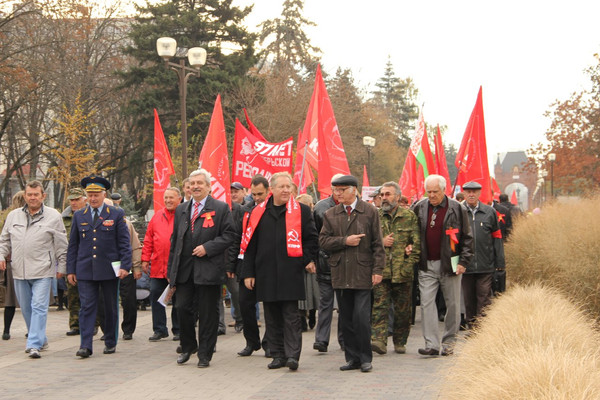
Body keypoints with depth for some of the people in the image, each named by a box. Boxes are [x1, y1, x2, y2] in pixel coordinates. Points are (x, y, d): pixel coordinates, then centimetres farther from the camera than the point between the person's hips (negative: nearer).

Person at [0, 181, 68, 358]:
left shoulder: (53, 216, 1)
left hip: (42, 271, -4)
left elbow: (61, 245, 4)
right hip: (19, 271, 4)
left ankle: (34, 345, -13)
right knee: (26, 309, 11)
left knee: (39, 307, -11)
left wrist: (61, 267, 2)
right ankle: (40, 339, 27)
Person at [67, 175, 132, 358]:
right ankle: (85, 345, -8)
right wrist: (71, 270, 6)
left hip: (109, 269, -1)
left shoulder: (117, 214, 3)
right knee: (87, 307, -5)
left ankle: (110, 342, 20)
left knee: (111, 307, 8)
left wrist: (125, 266, -9)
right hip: (85, 270, 1)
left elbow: (124, 243, 0)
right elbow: (73, 245, 12)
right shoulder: (79, 216, 10)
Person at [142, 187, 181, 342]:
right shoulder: (157, 216, 11)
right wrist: (145, 259, 8)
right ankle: (159, 329, 11)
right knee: (155, 294, 2)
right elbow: (148, 240, 13)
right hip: (158, 265, 4)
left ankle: (178, 329, 17)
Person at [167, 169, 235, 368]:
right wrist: (171, 270, 11)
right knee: (183, 308, 3)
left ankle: (205, 354, 11)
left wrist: (207, 247, -15)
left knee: (208, 313, 1)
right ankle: (188, 347, 24)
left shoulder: (221, 208, 0)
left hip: (208, 269, -4)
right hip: (184, 269, 4)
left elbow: (229, 235, -4)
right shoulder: (181, 210, 15)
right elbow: (174, 240, 16)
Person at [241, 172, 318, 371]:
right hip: (266, 274, 3)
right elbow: (249, 245, 9)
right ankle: (278, 355, 16)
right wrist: (248, 272, 5)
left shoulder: (302, 211, 3)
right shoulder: (259, 213, 8)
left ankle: (292, 355, -3)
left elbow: (311, 238, 8)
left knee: (291, 316, -4)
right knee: (272, 317, 8)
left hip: (291, 273, -3)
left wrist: (308, 260, -3)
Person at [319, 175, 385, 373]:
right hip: (340, 274, 3)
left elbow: (378, 243, 0)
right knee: (347, 320, 7)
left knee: (361, 318, -8)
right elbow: (323, 241, 4)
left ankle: (365, 358, 5)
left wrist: (378, 270, -6)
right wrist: (345, 241, -10)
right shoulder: (330, 214, 10)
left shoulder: (370, 211, 2)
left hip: (362, 273, -3)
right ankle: (352, 358, 16)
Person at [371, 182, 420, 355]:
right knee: (379, 305, -11)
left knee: (403, 309, 6)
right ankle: (379, 340, -17)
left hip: (403, 271, 0)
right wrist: (380, 242, -6)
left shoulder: (409, 216, 5)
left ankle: (400, 342, 20)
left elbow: (417, 242, 3)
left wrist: (410, 262, -6)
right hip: (380, 270, 0)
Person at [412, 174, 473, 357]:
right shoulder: (419, 208, 5)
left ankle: (449, 341, 19)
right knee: (427, 303, -6)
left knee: (452, 304, 5)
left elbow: (467, 238, -1)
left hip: (449, 264, -2)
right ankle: (432, 344, -6)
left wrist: (463, 262, -7)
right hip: (427, 265, 2)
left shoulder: (456, 209, -3)